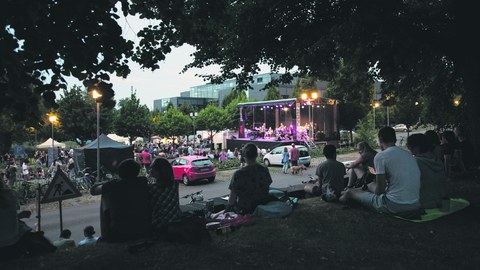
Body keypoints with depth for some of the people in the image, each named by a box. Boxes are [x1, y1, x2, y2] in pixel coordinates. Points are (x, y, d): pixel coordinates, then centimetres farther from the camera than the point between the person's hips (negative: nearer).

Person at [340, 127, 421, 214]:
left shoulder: (380, 156, -12)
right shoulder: (409, 155, 9)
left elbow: (380, 189, -12)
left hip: (395, 206, -8)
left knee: (351, 192, 15)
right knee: (372, 185, 32)